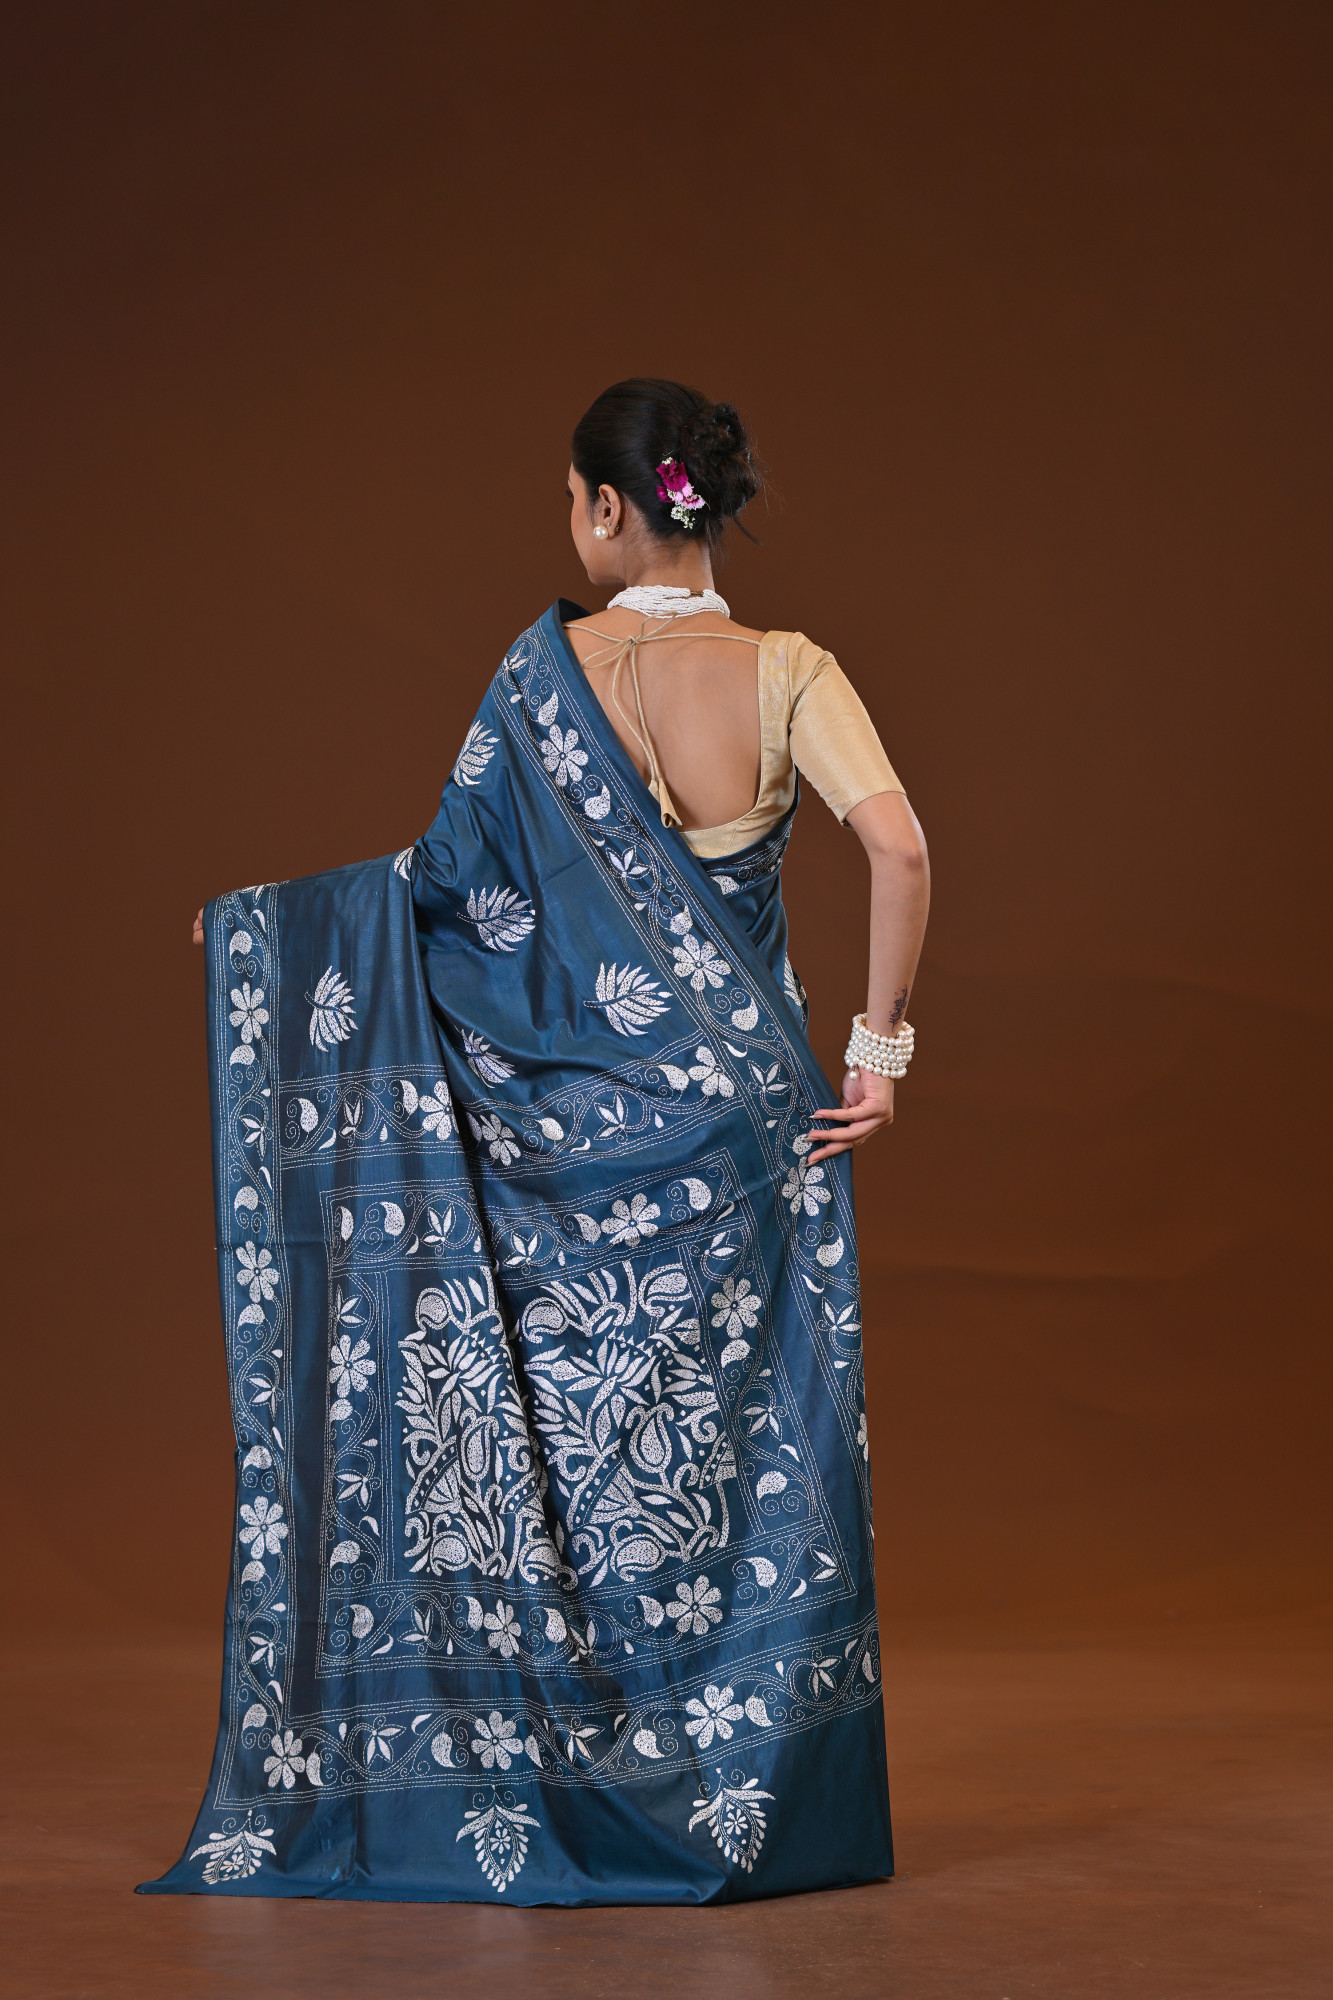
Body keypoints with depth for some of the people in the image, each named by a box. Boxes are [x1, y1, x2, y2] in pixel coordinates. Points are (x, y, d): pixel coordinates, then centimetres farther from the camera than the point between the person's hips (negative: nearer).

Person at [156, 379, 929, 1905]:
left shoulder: (547, 669, -6)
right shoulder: (789, 676, -5)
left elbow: (451, 876, -2)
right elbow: (898, 849, -18)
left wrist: (259, 919, 13)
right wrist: (878, 1050, -9)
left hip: (568, 1119, 0)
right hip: (737, 1113, 0)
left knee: (558, 1438, 9)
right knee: (735, 1446, 8)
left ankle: (529, 1779, 14)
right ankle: (734, 1796, 10)